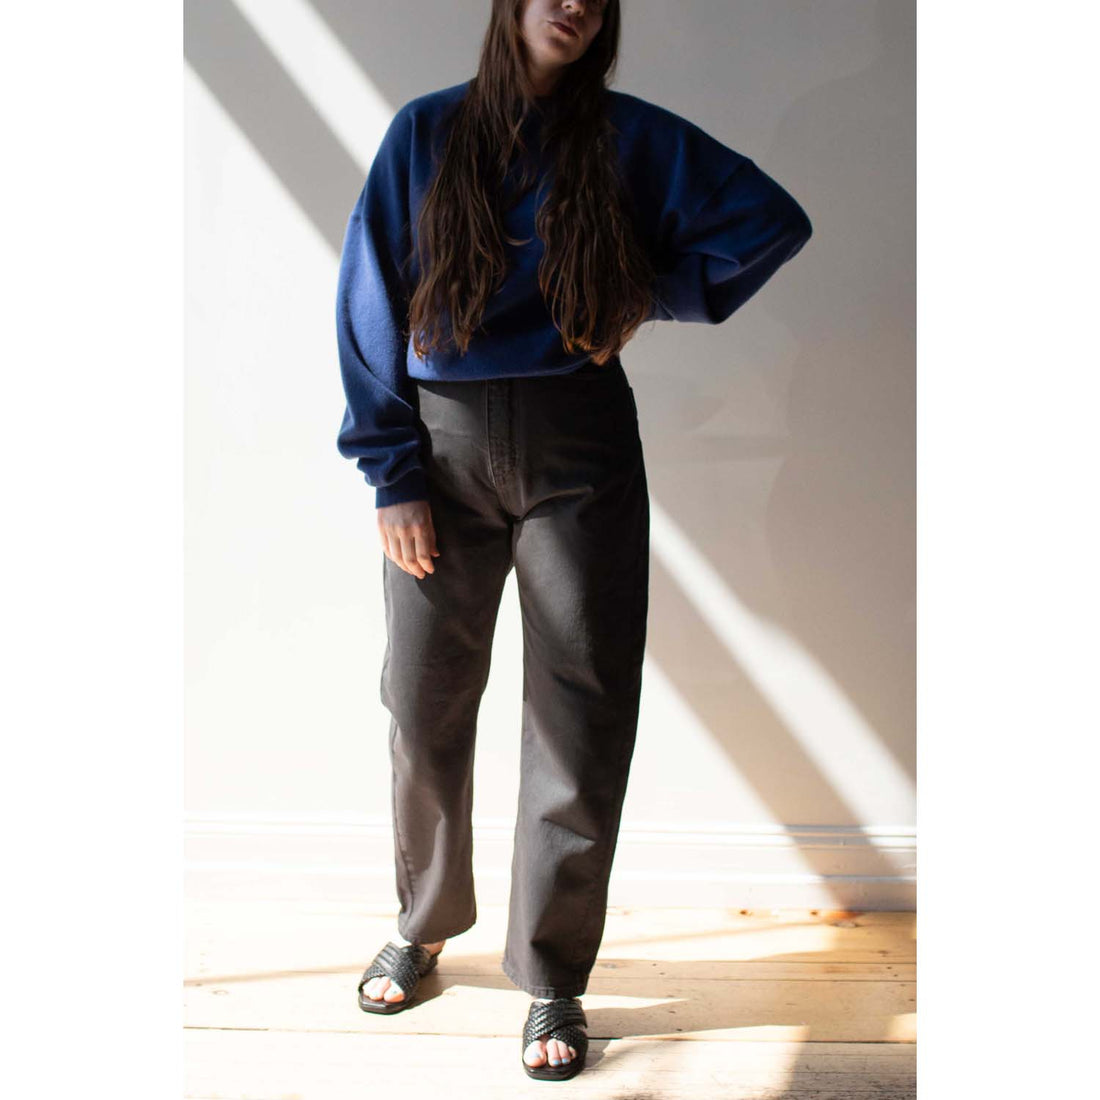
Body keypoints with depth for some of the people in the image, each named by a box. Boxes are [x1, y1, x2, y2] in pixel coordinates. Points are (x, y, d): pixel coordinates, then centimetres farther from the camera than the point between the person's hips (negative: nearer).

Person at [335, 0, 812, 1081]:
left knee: (580, 717, 0)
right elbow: (369, 303, 2)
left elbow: (772, 219, 9)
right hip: (444, 451, 1)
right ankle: (425, 923, 32)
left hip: (579, 453, 0)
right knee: (423, 707, 7)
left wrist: (655, 294, 0)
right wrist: (392, 473, -4)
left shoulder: (629, 137, 5)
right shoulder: (426, 132, 5)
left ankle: (553, 980, 16)